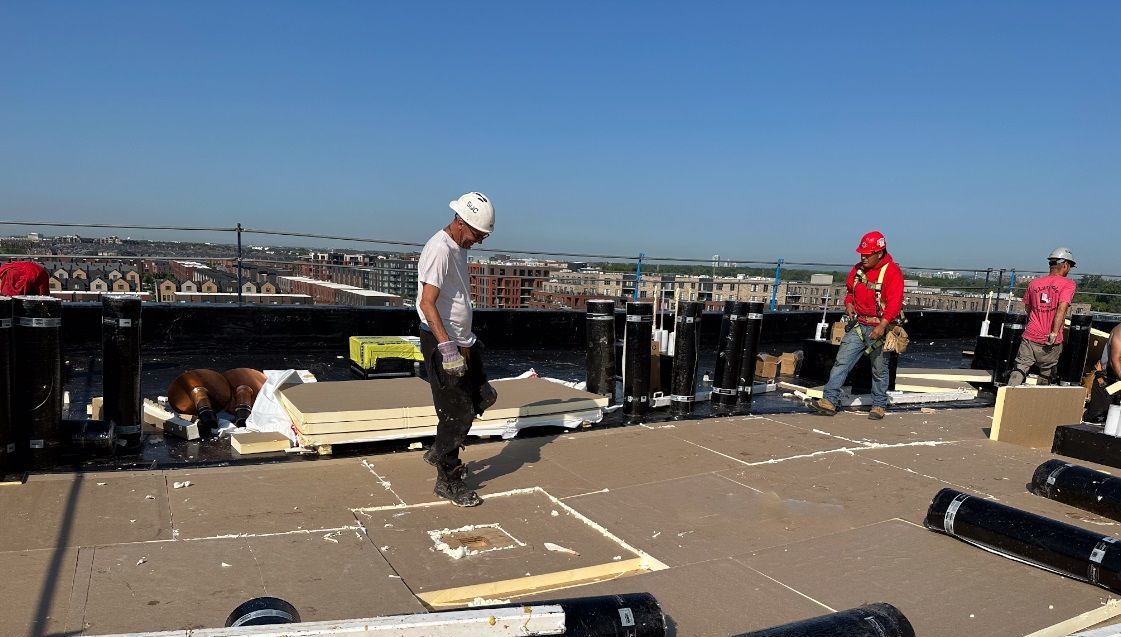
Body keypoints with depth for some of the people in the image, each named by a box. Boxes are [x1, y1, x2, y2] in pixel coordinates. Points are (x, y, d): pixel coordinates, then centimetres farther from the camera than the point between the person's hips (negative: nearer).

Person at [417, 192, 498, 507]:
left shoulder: (460, 248, 12)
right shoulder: (440, 250, -19)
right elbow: (427, 303, -26)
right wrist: (446, 345, -32)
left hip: (463, 341, 10)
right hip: (442, 342, -10)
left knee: (483, 397, 14)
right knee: (456, 412, -3)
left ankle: (441, 452, 27)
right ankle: (448, 481, 12)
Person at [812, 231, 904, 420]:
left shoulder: (892, 272, -12)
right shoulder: (858, 269, 8)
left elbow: (894, 302, -20)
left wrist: (882, 325, -30)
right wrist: (849, 304, 0)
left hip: (879, 328, -5)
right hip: (858, 325, 5)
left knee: (879, 369, 7)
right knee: (842, 361, -4)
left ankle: (879, 406, 21)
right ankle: (830, 401, -6)